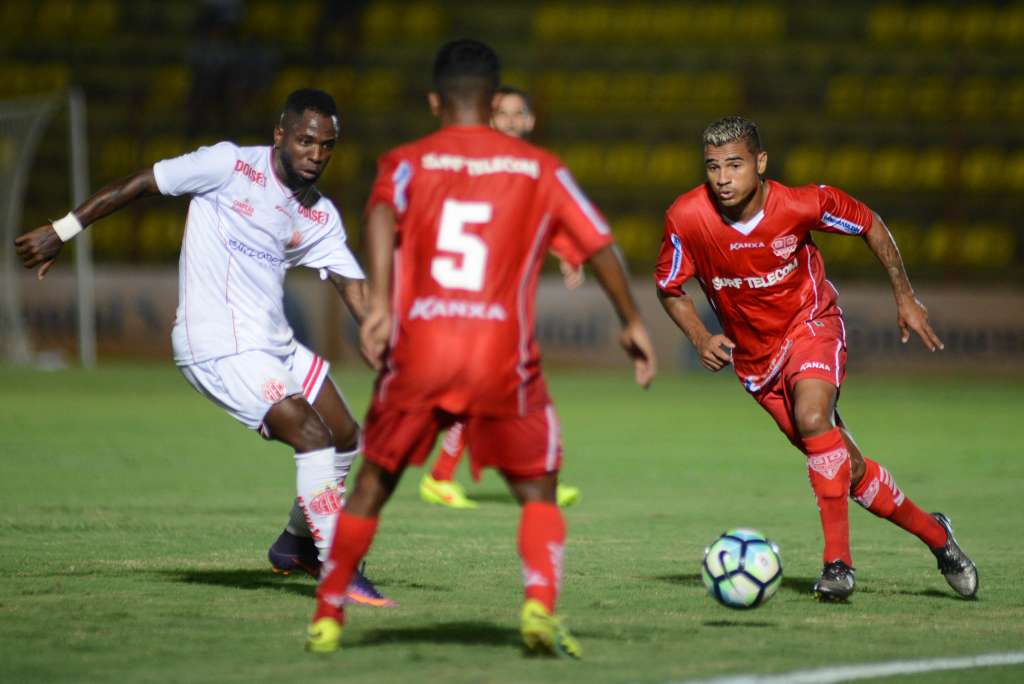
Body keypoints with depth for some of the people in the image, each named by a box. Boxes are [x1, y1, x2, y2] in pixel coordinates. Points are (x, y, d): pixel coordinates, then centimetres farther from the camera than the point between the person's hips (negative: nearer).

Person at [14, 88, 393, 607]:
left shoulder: (320, 216, 7)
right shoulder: (230, 166, -11)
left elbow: (354, 288, 4)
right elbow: (137, 185, -5)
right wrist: (62, 232, -3)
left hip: (274, 345, 8)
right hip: (219, 348, -8)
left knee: (346, 441, 14)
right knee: (312, 435, -20)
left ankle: (296, 543, 37)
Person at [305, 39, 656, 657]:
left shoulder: (408, 163, 10)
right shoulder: (540, 169, 12)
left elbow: (384, 213, -11)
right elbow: (600, 244, 10)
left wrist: (380, 303, -21)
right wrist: (633, 323, 21)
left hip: (418, 353, 1)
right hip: (504, 359, -1)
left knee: (374, 484, 18)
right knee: (538, 490, 13)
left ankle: (327, 617, 22)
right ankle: (541, 606, -11)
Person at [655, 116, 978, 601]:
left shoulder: (803, 204, -22)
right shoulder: (687, 218, -20)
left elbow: (870, 226, -3)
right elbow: (669, 288, -2)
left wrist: (905, 298, -1)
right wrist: (700, 339, -18)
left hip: (810, 323, -3)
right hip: (754, 355, 3)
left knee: (812, 417, -33)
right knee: (849, 470, 4)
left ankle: (838, 561, -27)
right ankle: (934, 534, 26)